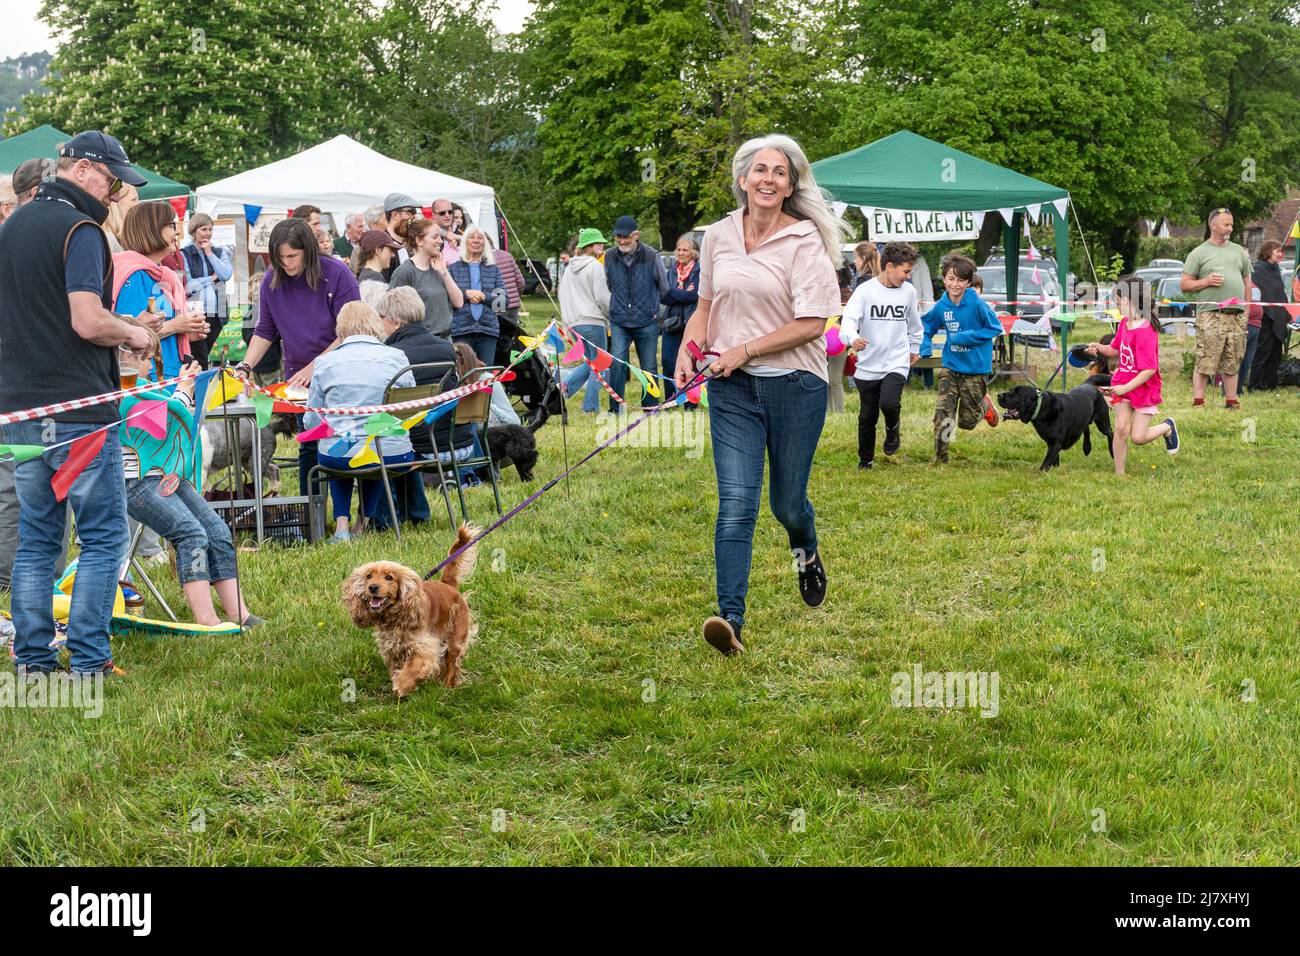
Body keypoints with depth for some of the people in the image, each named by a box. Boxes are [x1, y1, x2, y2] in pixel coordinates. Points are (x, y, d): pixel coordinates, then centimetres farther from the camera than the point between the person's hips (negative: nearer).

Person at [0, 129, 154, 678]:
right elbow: (88, 322, -22)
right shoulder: (79, 230, -12)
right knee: (102, 535, 1)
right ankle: (88, 662, 0)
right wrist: (133, 334, -4)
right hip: (79, 407, -8)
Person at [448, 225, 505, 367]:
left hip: (488, 329, 2)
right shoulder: (453, 268, 9)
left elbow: (503, 298, 6)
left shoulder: (493, 269, 15)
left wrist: (484, 296, -8)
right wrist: (466, 294, -11)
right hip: (461, 329, -2)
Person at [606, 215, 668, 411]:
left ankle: (649, 407, 18)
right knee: (617, 362, -14)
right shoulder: (610, 258, 1)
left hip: (647, 323, -1)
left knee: (649, 366, 6)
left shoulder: (651, 256, -6)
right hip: (619, 322, 1)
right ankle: (615, 408, -8)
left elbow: (664, 288, 8)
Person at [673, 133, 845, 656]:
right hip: (732, 388, 2)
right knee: (736, 503, -10)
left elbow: (812, 323, -13)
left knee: (787, 501, 12)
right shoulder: (718, 237, 5)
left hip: (795, 385, -2)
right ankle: (730, 617, -14)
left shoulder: (805, 241, -9)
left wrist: (743, 351, -16)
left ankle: (807, 553, 48)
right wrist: (688, 347, 0)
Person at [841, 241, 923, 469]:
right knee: (867, 416, 8)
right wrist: (852, 339, -40)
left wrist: (915, 348, 31)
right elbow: (849, 319, -19)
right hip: (868, 365, -1)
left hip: (897, 362, 1)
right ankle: (865, 459, 28)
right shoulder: (865, 290, -9)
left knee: (889, 403, -24)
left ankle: (893, 428, 10)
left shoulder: (909, 291, 3)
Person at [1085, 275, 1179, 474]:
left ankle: (1167, 427, 28)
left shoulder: (1145, 332, -25)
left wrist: (1125, 388, -30)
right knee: (1121, 429, -7)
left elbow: (1150, 370, -26)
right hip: (1123, 385, 6)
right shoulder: (1124, 323, 2)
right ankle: (1119, 474, 2)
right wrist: (1099, 348, -1)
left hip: (1144, 388, -6)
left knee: (1138, 437, -2)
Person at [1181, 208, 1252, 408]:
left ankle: (1231, 401, 14)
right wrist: (1206, 281, -11)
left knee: (1232, 363, 8)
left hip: (1237, 315, 5)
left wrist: (1247, 308, 13)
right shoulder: (1199, 253, 5)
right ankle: (1198, 401, -7)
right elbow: (1184, 284, 3)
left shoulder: (1239, 251, 19)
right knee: (1204, 363, -10)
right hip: (1210, 315, -5)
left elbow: (1247, 281, 22)